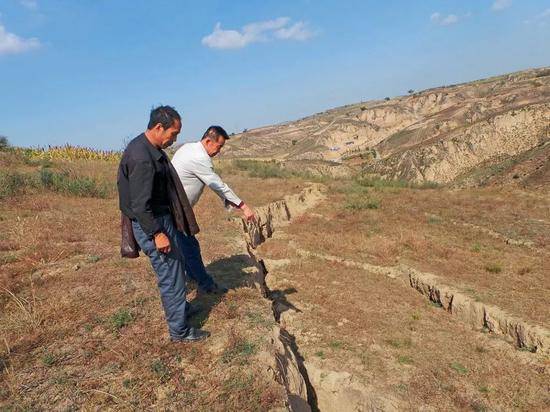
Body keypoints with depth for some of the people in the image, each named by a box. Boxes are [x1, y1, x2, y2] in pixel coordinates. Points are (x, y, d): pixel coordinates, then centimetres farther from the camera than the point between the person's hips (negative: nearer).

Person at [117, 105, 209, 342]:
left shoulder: (152, 149, 7)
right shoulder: (141, 158, -25)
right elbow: (140, 205, -26)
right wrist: (157, 234, -21)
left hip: (162, 219, 10)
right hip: (152, 225, -10)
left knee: (177, 265, 24)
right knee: (171, 276, 1)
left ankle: (178, 307, 45)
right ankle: (180, 331, 17)